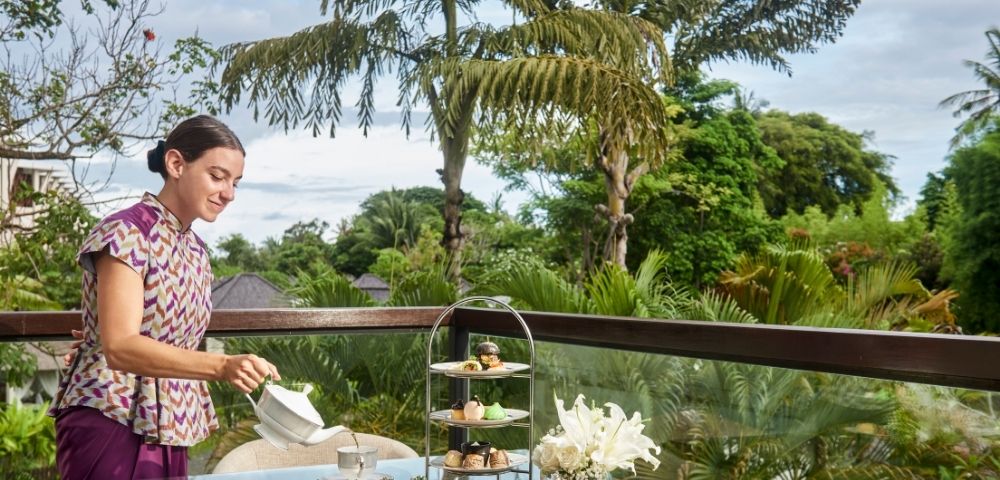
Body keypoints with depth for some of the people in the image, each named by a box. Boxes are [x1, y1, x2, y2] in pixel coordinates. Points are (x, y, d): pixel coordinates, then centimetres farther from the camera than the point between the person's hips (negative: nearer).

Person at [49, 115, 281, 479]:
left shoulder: (196, 250, 11)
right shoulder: (126, 232, -13)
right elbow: (119, 346, -25)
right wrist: (222, 366, -35)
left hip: (167, 433, 8)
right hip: (112, 426, -8)